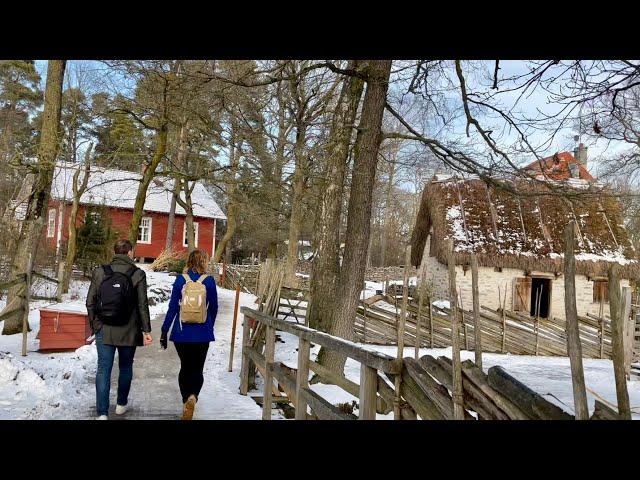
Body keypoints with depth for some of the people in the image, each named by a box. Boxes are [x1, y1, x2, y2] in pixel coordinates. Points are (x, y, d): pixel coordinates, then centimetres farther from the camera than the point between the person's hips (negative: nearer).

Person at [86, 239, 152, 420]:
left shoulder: (99, 272, -1)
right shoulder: (138, 274, -8)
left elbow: (90, 302, 2)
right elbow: (142, 305, -7)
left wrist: (94, 325, 14)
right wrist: (146, 330, 0)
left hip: (104, 330, 1)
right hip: (128, 331, -1)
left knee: (103, 369, 5)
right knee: (125, 367, 16)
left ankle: (102, 412, 3)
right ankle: (121, 404, 31)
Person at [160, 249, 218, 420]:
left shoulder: (180, 279, -3)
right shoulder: (209, 281, -5)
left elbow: (172, 307, -3)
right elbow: (213, 308, 3)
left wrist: (164, 331, 4)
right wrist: (209, 327, 20)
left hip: (182, 332, 1)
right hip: (202, 333, -1)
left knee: (185, 368, 18)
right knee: (197, 369, 7)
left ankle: (186, 403, 24)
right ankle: (193, 396, -20)